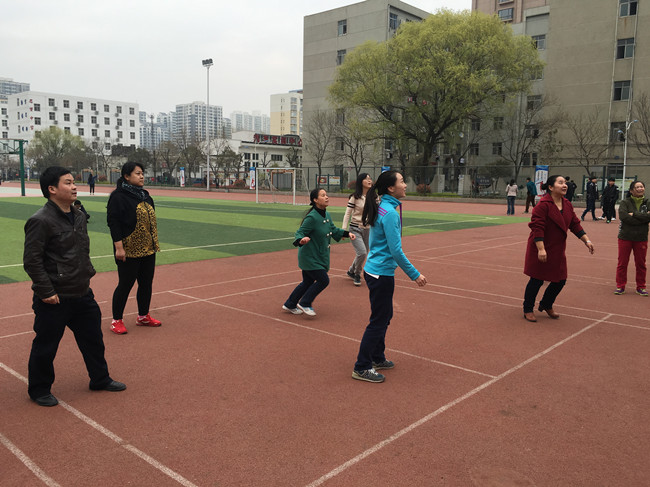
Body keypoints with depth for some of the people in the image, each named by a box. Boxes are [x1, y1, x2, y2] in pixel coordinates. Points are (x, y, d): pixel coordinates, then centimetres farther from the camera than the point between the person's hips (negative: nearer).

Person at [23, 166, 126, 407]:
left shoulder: (78, 216, 9)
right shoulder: (41, 221, -17)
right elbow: (31, 261, -18)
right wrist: (46, 292, -18)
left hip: (82, 294, 8)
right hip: (54, 299, -8)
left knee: (93, 339, 18)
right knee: (46, 346, 9)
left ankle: (100, 379, 35)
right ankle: (39, 390, 29)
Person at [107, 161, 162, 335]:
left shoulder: (145, 195, 14)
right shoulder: (118, 196, -10)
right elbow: (113, 222, -15)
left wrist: (155, 243, 18)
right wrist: (119, 247, -20)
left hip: (148, 250, 8)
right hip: (129, 251, -8)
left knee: (146, 283, 13)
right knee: (125, 284, 0)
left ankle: (143, 316, 28)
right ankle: (117, 320, 14)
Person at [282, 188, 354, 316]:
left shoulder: (326, 215, 5)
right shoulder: (312, 217, -22)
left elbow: (333, 230, 20)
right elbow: (299, 232, -20)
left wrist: (347, 233, 11)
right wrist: (301, 240, -41)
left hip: (319, 256, 9)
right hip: (309, 256, -9)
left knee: (308, 281, 16)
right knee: (323, 280, -7)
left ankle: (289, 305, 31)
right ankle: (304, 303, 10)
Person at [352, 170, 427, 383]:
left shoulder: (381, 208, 8)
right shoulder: (390, 213, -21)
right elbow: (396, 250, -23)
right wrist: (414, 274, -18)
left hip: (374, 270, 10)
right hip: (381, 275, -10)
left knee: (384, 316, 21)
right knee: (378, 321, 0)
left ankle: (377, 358, 34)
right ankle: (361, 368, 10)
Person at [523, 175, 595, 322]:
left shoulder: (567, 205, 8)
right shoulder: (543, 205, -17)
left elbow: (575, 225, 14)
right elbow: (537, 228, -22)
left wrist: (587, 240, 6)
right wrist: (541, 249, -27)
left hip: (557, 250, 8)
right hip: (541, 250, -8)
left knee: (560, 280, 10)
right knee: (537, 280, 0)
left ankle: (546, 305, 34)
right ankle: (528, 310, 18)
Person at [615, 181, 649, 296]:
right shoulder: (625, 203, -2)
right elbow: (623, 216, -19)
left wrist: (634, 215, -17)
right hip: (625, 237, -2)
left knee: (641, 264, 9)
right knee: (622, 263, 4)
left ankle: (641, 287, 22)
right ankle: (620, 286, 15)